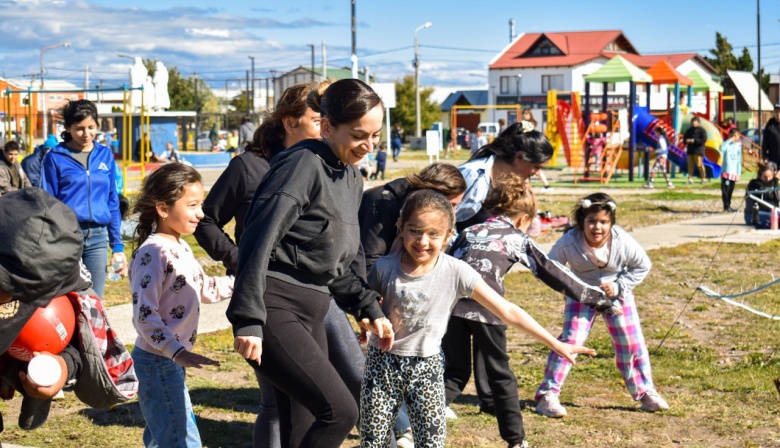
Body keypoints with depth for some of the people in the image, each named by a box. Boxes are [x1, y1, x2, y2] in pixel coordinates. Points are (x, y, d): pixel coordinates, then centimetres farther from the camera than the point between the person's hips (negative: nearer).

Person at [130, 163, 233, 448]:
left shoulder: (181, 248, 10)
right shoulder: (153, 253, -19)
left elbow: (204, 289, 24)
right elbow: (144, 315, -25)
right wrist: (178, 352, -31)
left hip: (172, 360, 10)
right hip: (157, 362, -10)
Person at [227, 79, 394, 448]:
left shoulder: (351, 177, 15)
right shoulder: (303, 164, -12)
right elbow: (259, 241, -19)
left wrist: (368, 307, 16)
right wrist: (249, 320, -24)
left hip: (310, 313, 9)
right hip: (275, 310, -9)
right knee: (339, 410, -19)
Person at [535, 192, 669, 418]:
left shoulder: (624, 243, -27)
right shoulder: (568, 243, -29)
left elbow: (643, 266, -8)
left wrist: (618, 287, -16)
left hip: (617, 294, 1)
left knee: (631, 342, 2)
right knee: (570, 340, -13)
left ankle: (645, 392, 22)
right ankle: (547, 395, -5)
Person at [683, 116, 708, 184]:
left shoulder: (701, 130, -3)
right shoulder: (689, 130, 17)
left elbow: (704, 139, -12)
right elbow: (684, 138, 22)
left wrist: (694, 140, -18)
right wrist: (686, 141, -3)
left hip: (698, 150, -6)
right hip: (690, 150, 6)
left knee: (699, 164, -10)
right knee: (690, 164, 2)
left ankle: (704, 178, -3)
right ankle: (690, 179, 4)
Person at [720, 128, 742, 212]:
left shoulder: (738, 146, 12)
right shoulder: (727, 144, -3)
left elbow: (739, 161, 15)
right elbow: (722, 148, -30)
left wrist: (738, 173, 11)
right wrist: (730, 140, -22)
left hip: (734, 172, 5)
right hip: (726, 171, -5)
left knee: (730, 190, 9)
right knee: (725, 189, -9)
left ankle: (728, 206, 16)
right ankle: (726, 206, -7)